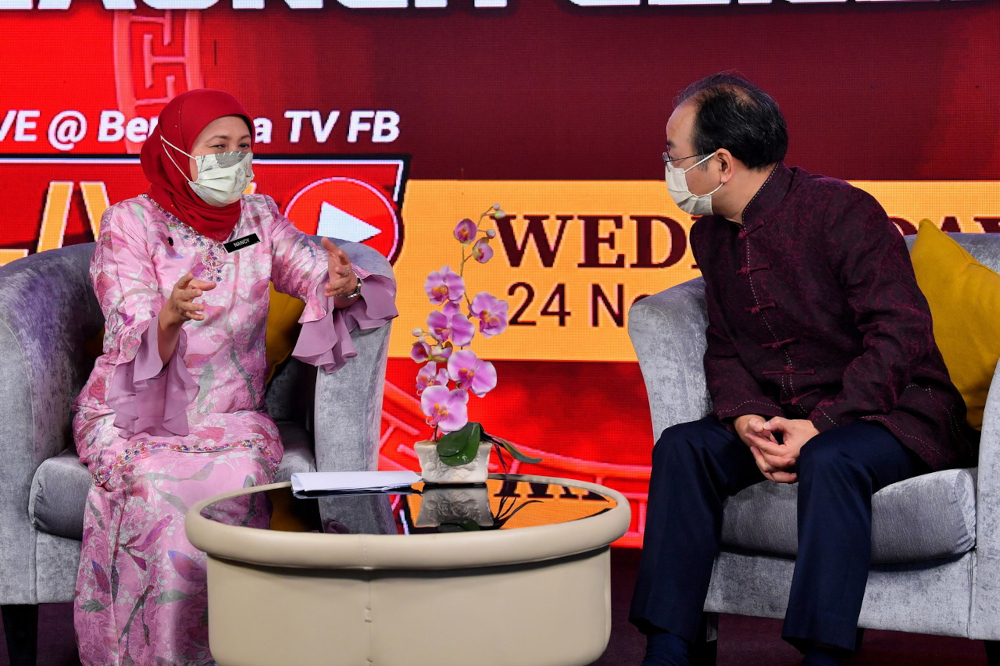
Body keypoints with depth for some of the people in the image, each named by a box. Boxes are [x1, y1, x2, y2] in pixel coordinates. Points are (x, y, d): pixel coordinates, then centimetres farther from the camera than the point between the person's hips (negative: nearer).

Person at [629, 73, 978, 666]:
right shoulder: (711, 237, 9)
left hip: (892, 412, -7)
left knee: (831, 461, -37)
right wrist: (748, 422, -11)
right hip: (783, 418, 7)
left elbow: (901, 333, -20)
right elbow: (724, 350, 11)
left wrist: (820, 426, -26)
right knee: (682, 448, -16)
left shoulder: (840, 210, -15)